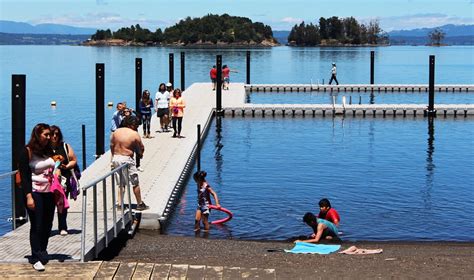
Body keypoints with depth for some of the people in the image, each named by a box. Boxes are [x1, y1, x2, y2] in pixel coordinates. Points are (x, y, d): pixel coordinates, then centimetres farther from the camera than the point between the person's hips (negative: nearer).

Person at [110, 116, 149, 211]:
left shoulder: (116, 132, 6)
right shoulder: (135, 134, -10)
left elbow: (111, 146, 9)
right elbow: (141, 148, -2)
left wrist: (113, 158, 17)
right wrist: (140, 154, 18)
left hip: (116, 158, 6)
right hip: (126, 159, -6)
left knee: (121, 183, 18)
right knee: (135, 182, 7)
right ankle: (140, 204, 14)